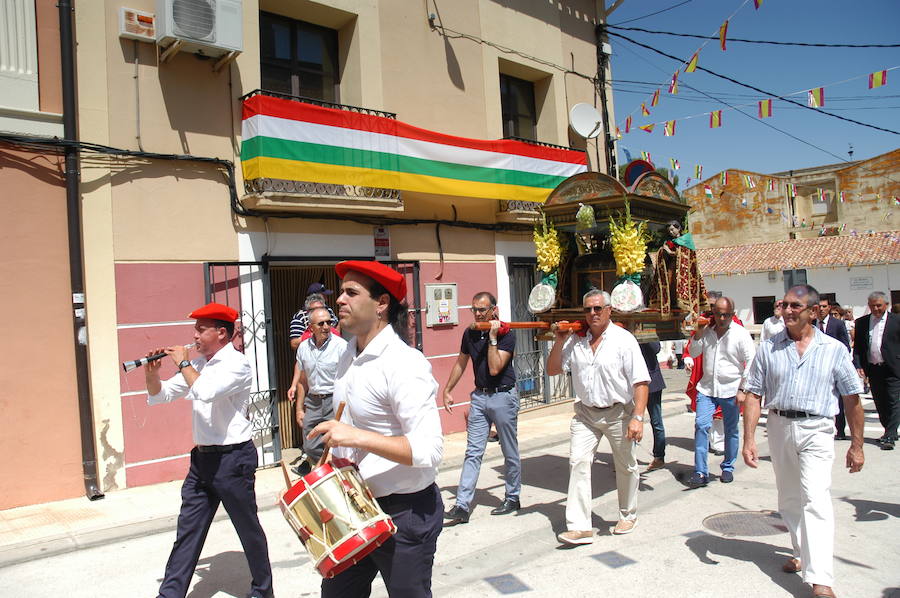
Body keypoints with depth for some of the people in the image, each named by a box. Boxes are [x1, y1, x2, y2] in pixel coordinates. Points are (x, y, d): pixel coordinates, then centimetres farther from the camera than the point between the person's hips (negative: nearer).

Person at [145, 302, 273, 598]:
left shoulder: (237, 363, -13)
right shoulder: (197, 364, 10)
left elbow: (206, 392, -30)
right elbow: (160, 395, 15)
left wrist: (183, 362, -17)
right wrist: (152, 373, -5)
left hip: (233, 457, -7)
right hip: (202, 458, 7)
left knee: (249, 529, 7)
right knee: (187, 531, 11)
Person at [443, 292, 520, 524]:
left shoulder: (506, 334, -12)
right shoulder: (470, 334, 5)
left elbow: (495, 368, -22)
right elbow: (461, 363, 17)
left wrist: (493, 338, -23)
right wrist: (447, 390, 16)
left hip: (503, 396, -5)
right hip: (479, 396, 5)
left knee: (510, 452, 9)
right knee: (472, 452, 1)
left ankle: (513, 498, 26)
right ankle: (462, 506, 0)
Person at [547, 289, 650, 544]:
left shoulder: (623, 339, -9)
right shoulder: (575, 341, 3)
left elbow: (640, 381, -12)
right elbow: (552, 370, 7)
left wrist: (637, 417, -20)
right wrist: (559, 341, -6)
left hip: (618, 413, -3)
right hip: (585, 413, 3)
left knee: (626, 467, 12)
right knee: (578, 462, -8)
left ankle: (628, 516, 35)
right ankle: (579, 526, -4)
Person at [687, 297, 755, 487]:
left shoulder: (741, 334, -6)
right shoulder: (707, 331, 4)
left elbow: (751, 362, -5)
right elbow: (694, 353, 13)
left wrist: (742, 389, -9)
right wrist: (698, 335, -4)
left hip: (731, 391, -2)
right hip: (706, 388, 2)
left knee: (731, 430, 9)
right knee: (701, 425, -9)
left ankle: (728, 468, 27)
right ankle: (700, 472, -5)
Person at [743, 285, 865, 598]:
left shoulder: (834, 349, -1)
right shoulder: (768, 348, 1)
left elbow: (852, 399, 3)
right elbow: (754, 395, 1)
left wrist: (857, 445, 2)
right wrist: (748, 439, -5)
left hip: (816, 430, -3)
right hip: (779, 428, 3)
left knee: (815, 500, -13)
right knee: (789, 500, 17)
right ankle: (803, 554, 38)